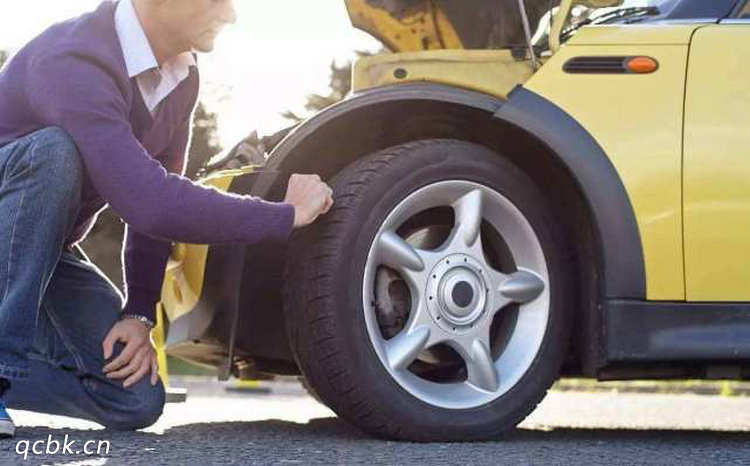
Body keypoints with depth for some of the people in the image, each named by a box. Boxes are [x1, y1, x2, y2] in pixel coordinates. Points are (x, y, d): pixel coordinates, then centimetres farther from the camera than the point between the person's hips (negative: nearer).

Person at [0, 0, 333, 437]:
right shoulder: (74, 63, -33)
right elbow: (150, 204, -41)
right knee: (54, 152, -37)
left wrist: (140, 313, -6)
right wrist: (285, 215, -32)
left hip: (44, 249, 7)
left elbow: (154, 199, 2)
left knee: (136, 400, -9)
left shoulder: (182, 77, -5)